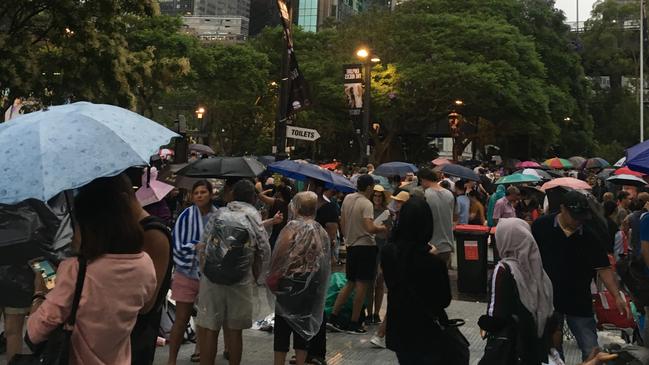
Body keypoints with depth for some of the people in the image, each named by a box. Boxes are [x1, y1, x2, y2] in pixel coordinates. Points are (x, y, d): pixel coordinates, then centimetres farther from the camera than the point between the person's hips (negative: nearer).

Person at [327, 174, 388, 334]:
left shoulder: (347, 199, 7)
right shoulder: (366, 204, -16)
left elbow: (342, 222, 14)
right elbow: (370, 228, -26)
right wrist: (382, 229, -7)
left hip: (351, 245, 7)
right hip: (365, 245, -7)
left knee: (350, 283, 15)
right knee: (362, 284, 1)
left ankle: (333, 317, 12)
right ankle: (354, 323, 5)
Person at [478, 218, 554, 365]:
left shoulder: (504, 269, -19)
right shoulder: (535, 264, -5)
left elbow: (495, 317, -20)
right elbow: (549, 309, 2)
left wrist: (483, 322, -1)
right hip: (537, 345, 5)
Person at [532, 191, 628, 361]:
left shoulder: (590, 237, -6)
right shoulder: (541, 226, -9)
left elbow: (604, 268, -3)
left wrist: (617, 296, -13)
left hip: (579, 303, 1)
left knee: (591, 351, 3)